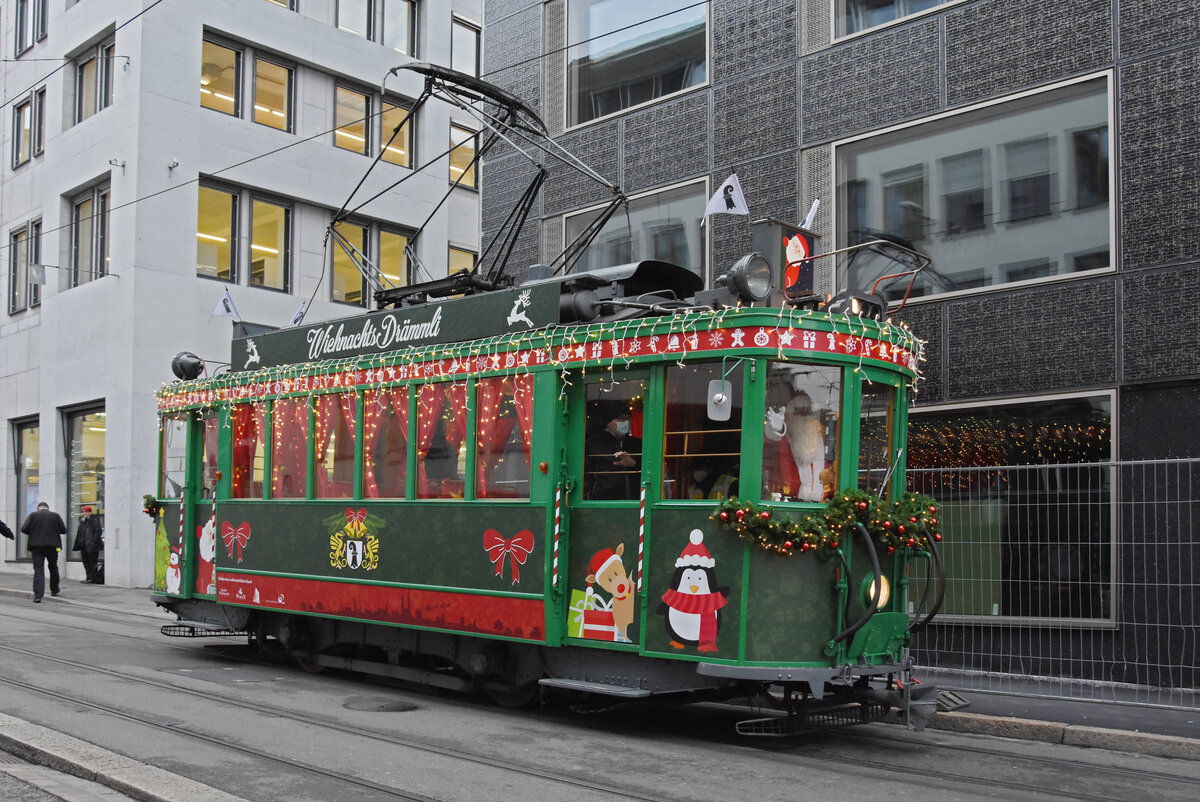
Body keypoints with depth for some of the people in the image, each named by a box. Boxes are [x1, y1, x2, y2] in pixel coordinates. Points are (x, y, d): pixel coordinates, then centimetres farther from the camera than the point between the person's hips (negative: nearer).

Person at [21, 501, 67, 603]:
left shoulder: (33, 515, 0)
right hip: (52, 546, 1)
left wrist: (33, 532, 12)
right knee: (53, 568, 21)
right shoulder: (55, 515, 2)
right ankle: (54, 590, 34)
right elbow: (64, 530, 1)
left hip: (37, 546, -1)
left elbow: (23, 529, -6)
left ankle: (38, 595, -12)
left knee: (38, 570, -2)